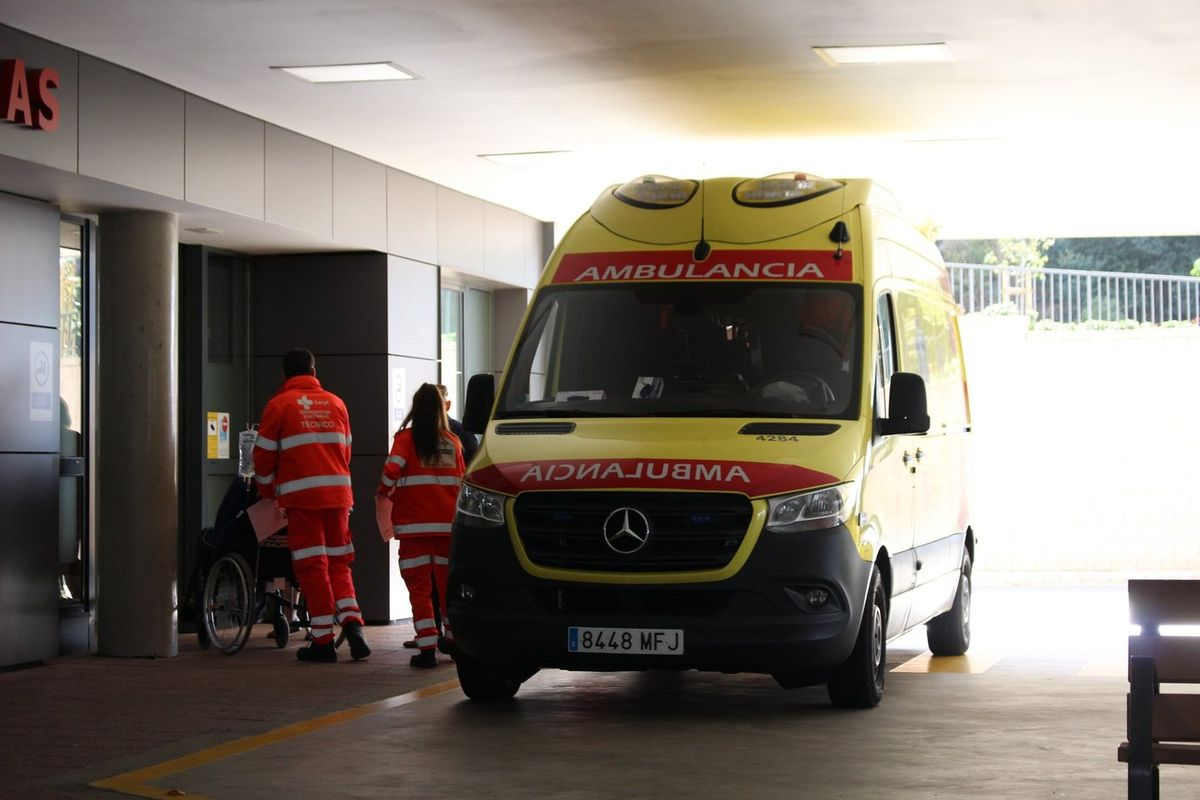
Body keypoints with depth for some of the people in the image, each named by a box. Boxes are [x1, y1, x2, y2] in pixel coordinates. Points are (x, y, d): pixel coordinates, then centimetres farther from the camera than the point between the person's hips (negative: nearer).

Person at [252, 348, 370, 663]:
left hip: (301, 495, -4)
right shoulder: (336, 403, 11)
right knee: (338, 563, 13)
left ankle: (323, 641, 1)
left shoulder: (279, 405, 0)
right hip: (338, 494, 4)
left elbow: (264, 454, 2)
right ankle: (351, 622, -6)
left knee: (312, 566, 0)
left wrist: (267, 491, 17)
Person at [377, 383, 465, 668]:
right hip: (448, 524, 3)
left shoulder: (406, 438, -4)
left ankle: (427, 648, -8)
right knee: (448, 583, 16)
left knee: (419, 588, -1)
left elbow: (392, 469, -16)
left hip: (414, 525, -3)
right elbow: (462, 481, 9)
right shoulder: (453, 442, 6)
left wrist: (384, 492, 2)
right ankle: (453, 638, 27)